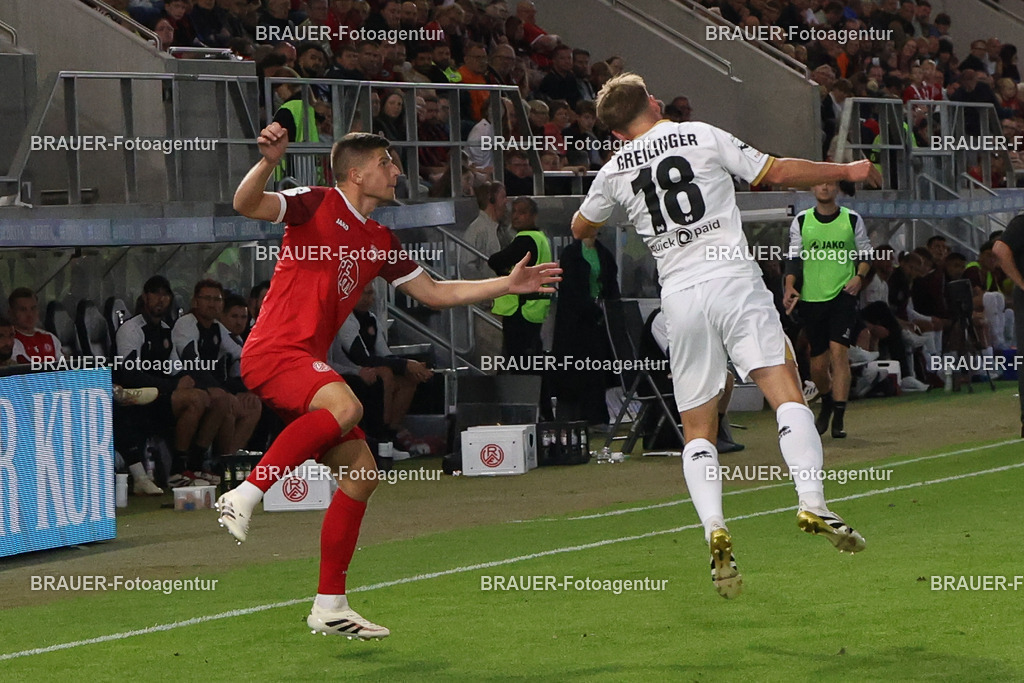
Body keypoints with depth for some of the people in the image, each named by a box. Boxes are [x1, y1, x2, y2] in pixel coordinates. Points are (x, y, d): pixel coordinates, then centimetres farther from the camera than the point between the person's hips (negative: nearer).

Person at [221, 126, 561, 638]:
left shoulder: (379, 241, 18)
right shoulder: (318, 204, -4)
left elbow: (434, 292, 26)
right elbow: (247, 205, -18)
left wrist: (507, 285, 21)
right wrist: (268, 161, -38)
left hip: (309, 361, 9)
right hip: (273, 351, -9)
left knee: (360, 474, 5)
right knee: (344, 407, -36)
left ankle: (329, 606, 11)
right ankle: (244, 496, -30)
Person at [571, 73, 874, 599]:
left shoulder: (614, 171, 13)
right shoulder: (703, 137, 6)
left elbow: (580, 229, 31)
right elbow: (777, 173, 8)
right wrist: (845, 171, 21)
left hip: (679, 294, 2)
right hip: (732, 277, -2)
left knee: (697, 429, 8)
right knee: (786, 392, -7)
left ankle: (714, 529, -13)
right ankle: (812, 504, -26)